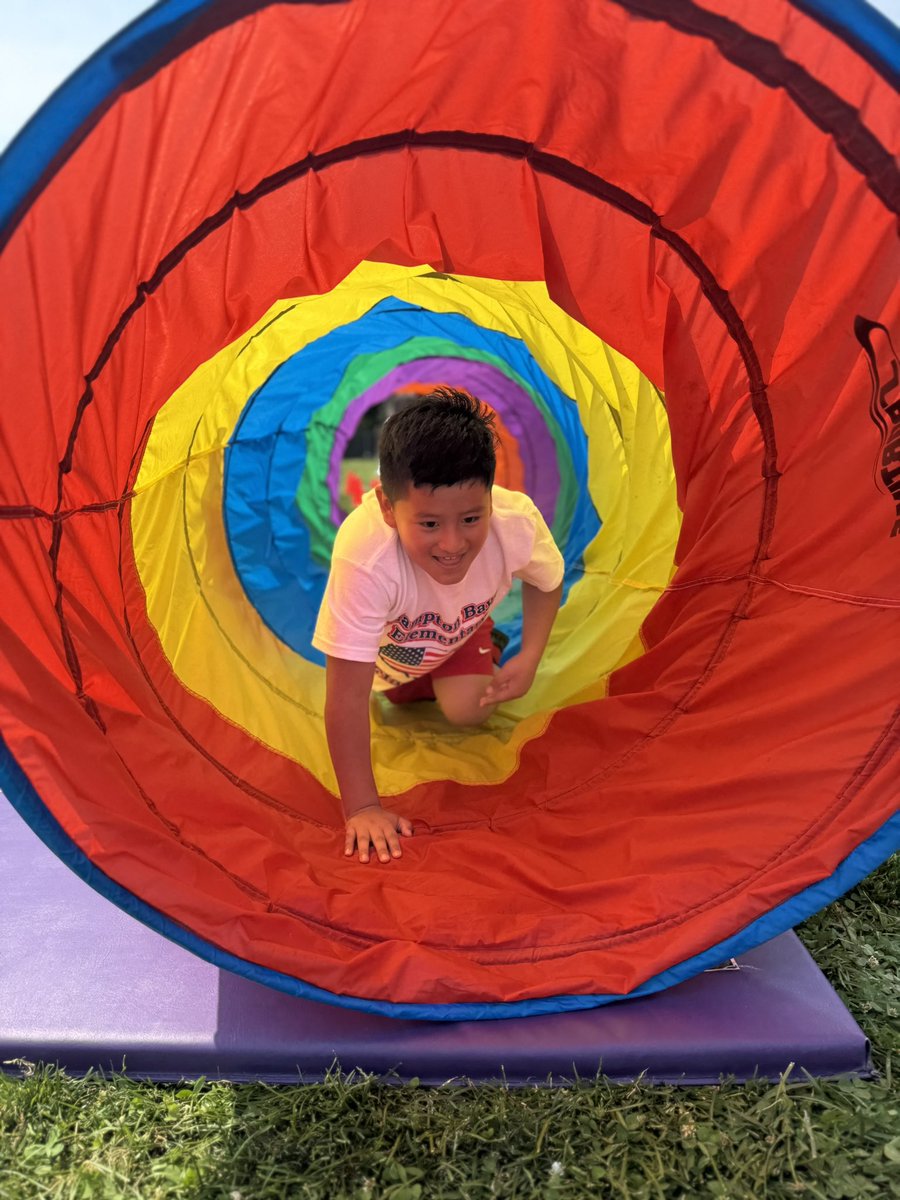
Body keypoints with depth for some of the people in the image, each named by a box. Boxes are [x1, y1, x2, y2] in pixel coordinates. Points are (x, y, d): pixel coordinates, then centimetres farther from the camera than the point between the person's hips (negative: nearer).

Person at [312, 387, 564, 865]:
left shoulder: (517, 522, -38)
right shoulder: (364, 559, -49)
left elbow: (547, 580, -11)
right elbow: (347, 697, -43)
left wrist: (529, 657, -23)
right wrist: (362, 808, -40)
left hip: (461, 628, 1)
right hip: (389, 636, -1)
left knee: (467, 710, -9)